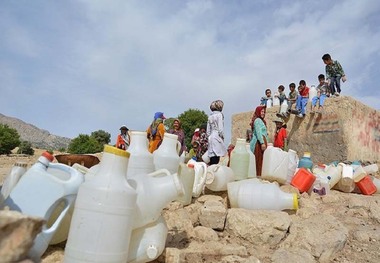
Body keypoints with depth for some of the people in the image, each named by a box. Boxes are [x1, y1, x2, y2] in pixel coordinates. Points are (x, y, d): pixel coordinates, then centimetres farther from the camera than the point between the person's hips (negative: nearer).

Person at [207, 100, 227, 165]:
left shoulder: (210, 116, 15)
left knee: (212, 161, 5)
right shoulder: (219, 114, -4)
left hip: (211, 138, 7)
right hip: (217, 137, -7)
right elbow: (220, 129, -11)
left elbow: (208, 131, 14)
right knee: (216, 159, -8)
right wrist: (223, 137, 1)